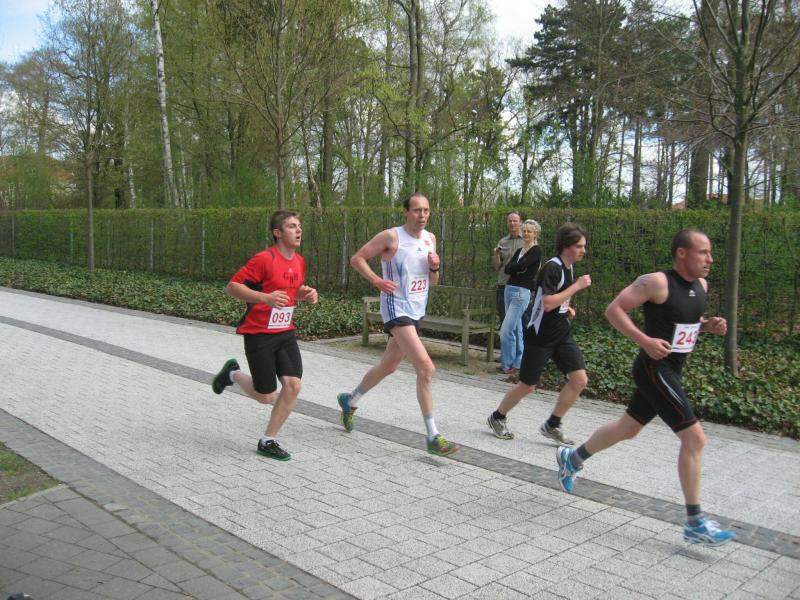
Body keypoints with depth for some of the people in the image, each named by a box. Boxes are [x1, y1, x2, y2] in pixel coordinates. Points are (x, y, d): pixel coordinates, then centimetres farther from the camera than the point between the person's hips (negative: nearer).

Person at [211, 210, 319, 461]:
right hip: (259, 334, -6)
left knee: (293, 385, -8)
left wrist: (306, 294, 0)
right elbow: (232, 286, -17)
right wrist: (266, 297, -29)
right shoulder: (264, 259, -17)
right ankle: (233, 373, 31)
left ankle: (267, 442, 8)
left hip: (285, 332, 7)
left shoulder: (299, 261, 7)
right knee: (266, 396, 0)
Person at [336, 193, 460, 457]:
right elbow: (357, 258, -6)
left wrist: (435, 268, -7)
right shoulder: (391, 236, -11)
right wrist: (376, 280, -20)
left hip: (416, 311, 8)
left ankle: (349, 401, 45)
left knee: (389, 366, 21)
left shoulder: (430, 238, 9)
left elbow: (432, 282, 15)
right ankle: (433, 437, -12)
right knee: (426, 368, -19)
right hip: (397, 309, -8)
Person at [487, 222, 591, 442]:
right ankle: (497, 418, 25)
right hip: (540, 335, -8)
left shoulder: (569, 267, 9)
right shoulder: (551, 268, -18)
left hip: (562, 333, 8)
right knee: (528, 385, 2)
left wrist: (566, 309, 6)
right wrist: (577, 286, -23)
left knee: (580, 379, -4)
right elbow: (547, 303, -28)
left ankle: (552, 425, 10)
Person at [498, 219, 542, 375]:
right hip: (509, 289, 8)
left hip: (522, 292, -8)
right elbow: (507, 269, 4)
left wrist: (514, 266, 0)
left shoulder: (536, 251, -6)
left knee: (506, 331, -10)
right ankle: (517, 362, 18)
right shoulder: (519, 250, 17)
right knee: (516, 329, 12)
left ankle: (508, 364, -1)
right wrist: (518, 268, -12)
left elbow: (520, 266, -18)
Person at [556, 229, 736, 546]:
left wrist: (708, 325, 3)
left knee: (628, 428, 21)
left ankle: (572, 458, 42)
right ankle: (695, 523, -1)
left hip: (671, 371, 9)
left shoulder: (700, 285, 7)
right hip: (654, 369, -9)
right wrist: (645, 340, -27)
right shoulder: (657, 282, -18)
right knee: (694, 437, -11)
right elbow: (614, 309, -18)